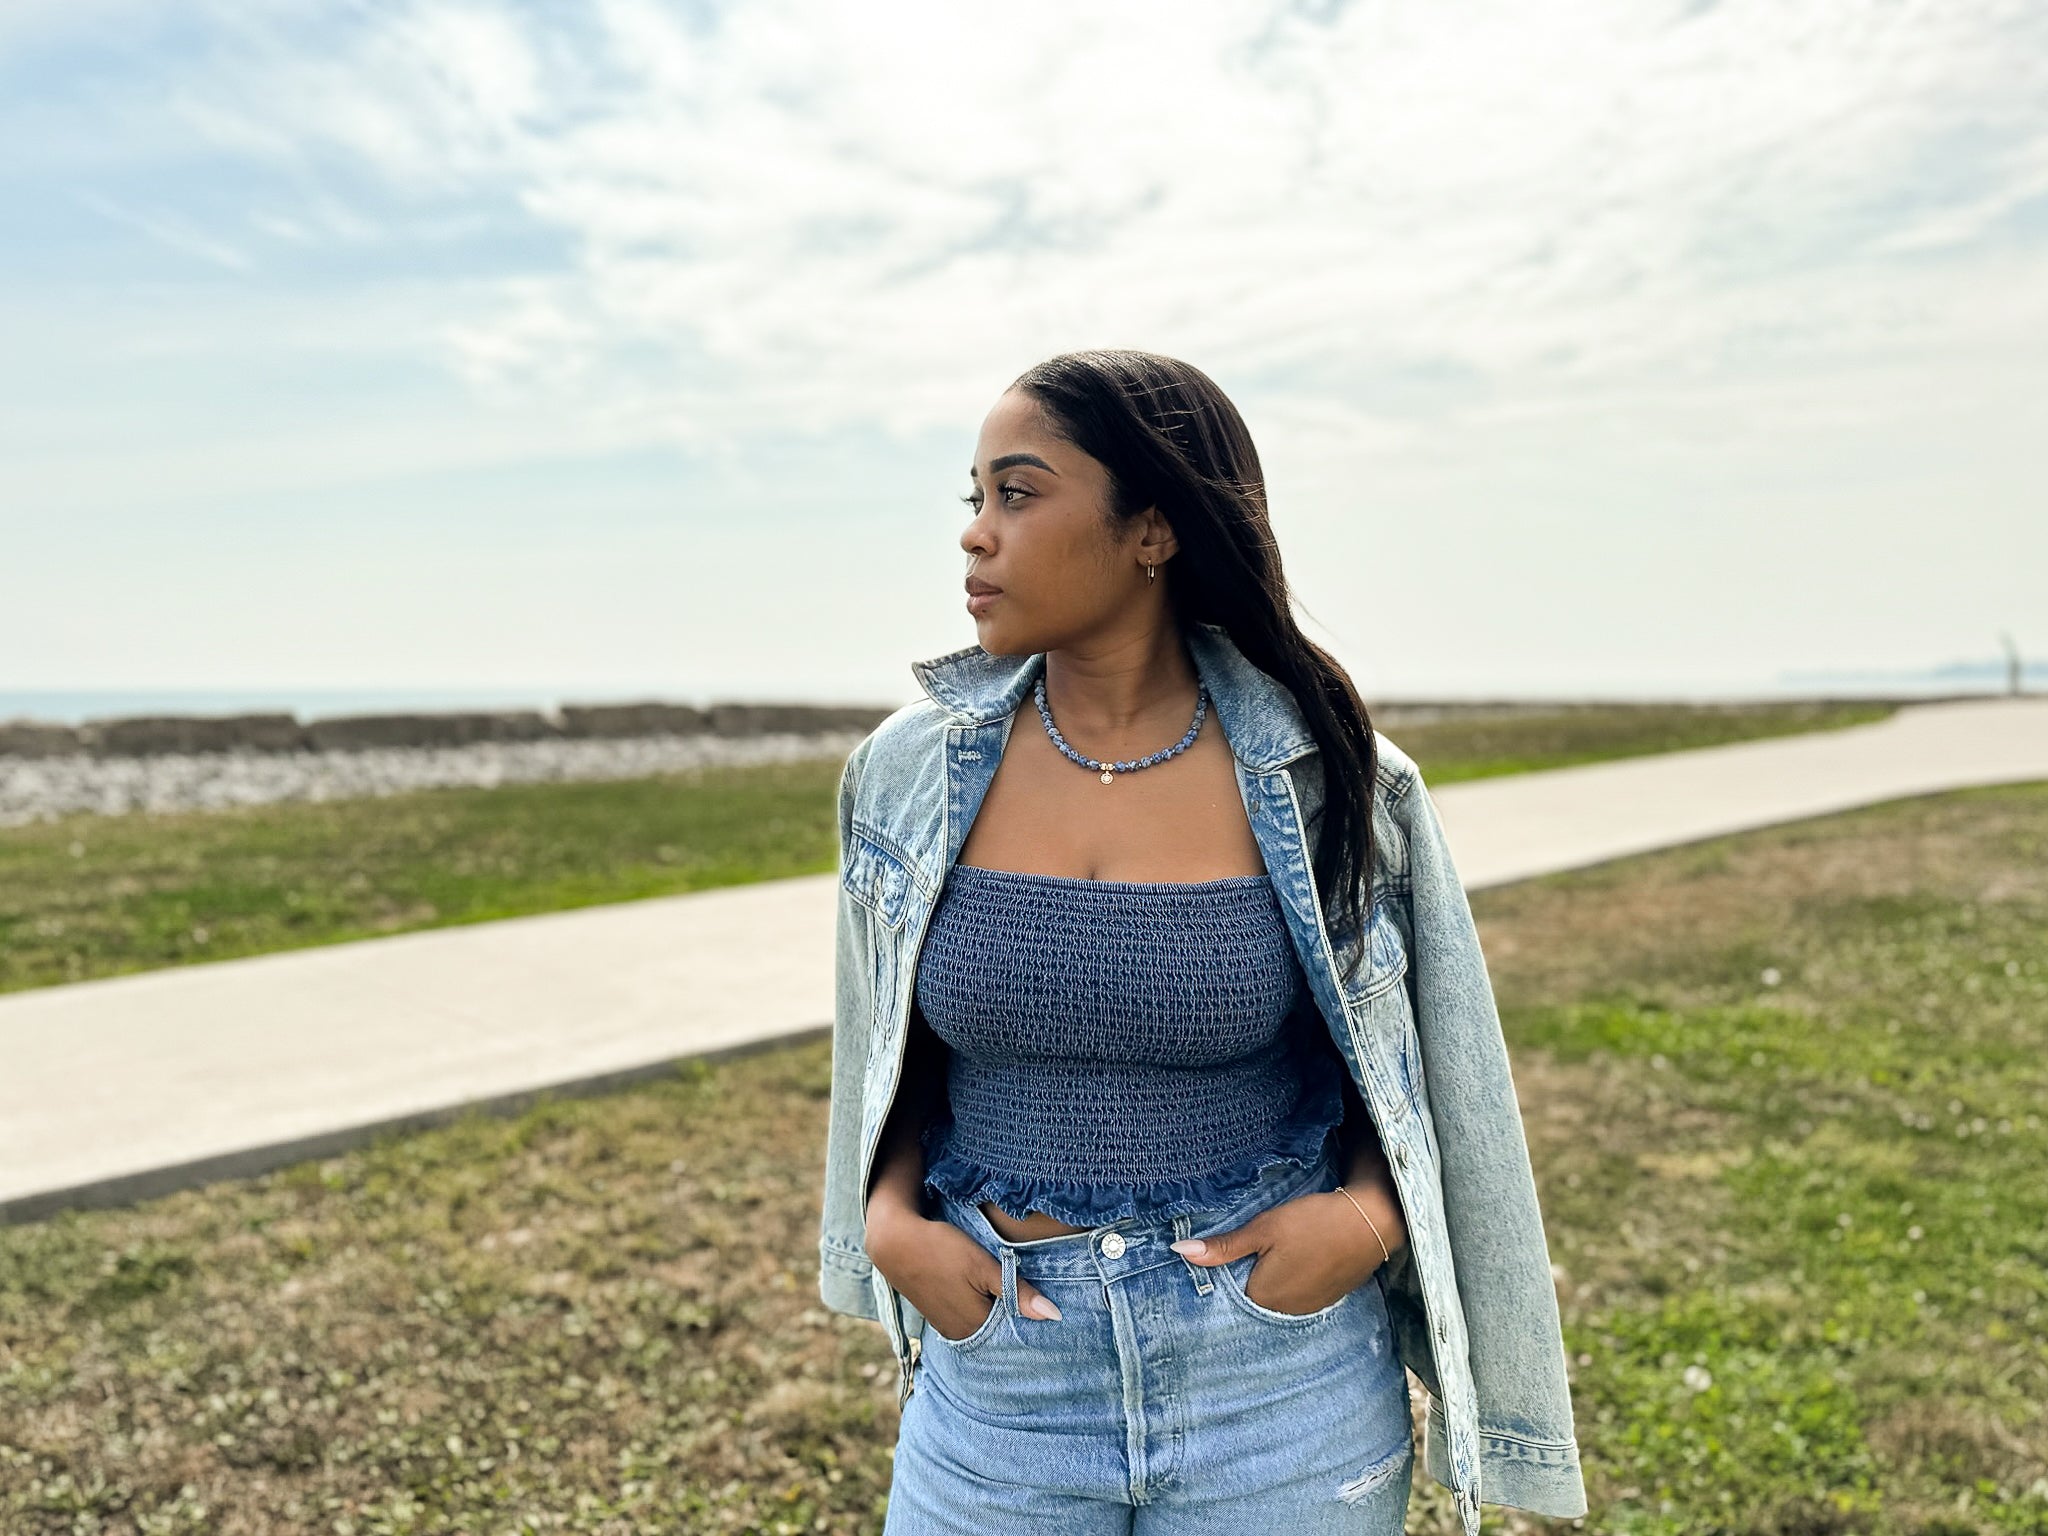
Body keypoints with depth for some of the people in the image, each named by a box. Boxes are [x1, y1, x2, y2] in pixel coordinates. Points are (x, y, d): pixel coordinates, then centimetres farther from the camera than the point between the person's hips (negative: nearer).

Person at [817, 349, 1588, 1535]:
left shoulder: (1335, 783, -10)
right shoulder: (911, 772, -4)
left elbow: (1420, 1064, 3)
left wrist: (1368, 1215, -13)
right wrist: (890, 1218, -8)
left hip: (1283, 1385, -1)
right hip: (997, 1378, 2)